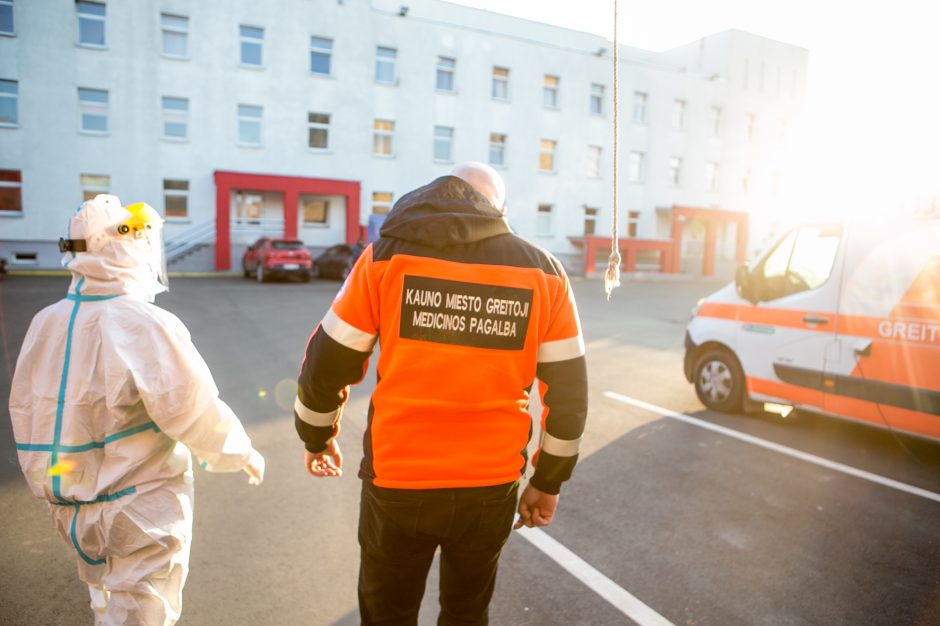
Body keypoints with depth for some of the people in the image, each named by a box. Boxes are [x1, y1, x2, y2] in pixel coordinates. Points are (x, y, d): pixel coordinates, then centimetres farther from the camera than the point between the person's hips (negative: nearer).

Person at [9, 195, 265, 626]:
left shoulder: (45, 323, -3)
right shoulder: (146, 325, -23)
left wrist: (48, 485, 21)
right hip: (142, 506, -6)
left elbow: (25, 411, 6)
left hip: (71, 507, 7)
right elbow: (195, 411, -22)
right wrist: (243, 454, -4)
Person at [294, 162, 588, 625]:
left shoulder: (388, 255, -5)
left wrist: (317, 437, 15)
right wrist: (548, 481, 12)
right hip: (492, 486, 2)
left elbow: (327, 364, -2)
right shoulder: (543, 272, -1)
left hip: (396, 482, -1)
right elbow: (568, 392, 1)